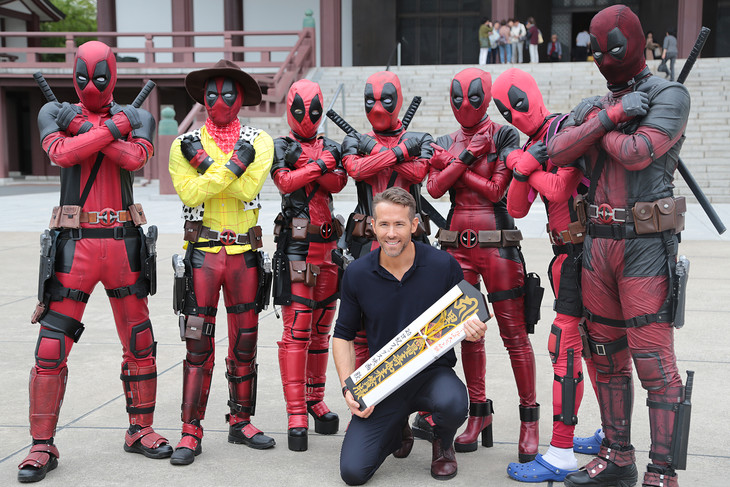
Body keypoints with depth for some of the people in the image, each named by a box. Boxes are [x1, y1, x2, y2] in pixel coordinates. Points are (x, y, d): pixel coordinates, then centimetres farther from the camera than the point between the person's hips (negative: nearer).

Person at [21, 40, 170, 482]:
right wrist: (111, 127, -11)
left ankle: (141, 430, 24)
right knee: (51, 347, -5)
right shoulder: (56, 114, 8)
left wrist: (84, 128, -12)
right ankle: (43, 446, 7)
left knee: (140, 344, 7)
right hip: (75, 245, -1)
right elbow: (62, 152, -13)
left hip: (123, 245, 2)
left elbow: (136, 159, -12)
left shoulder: (136, 118, 9)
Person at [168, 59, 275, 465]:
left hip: (245, 252, 2)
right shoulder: (186, 144, 4)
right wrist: (232, 163, -18)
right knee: (198, 343, -3)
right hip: (203, 252, -1)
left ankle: (241, 421, 21)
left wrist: (207, 164, -17)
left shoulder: (259, 142, 5)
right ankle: (192, 432, 5)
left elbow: (247, 189, -11)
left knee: (245, 340, 8)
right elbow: (191, 194, -12)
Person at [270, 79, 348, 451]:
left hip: (327, 246, 5)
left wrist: (310, 164, -16)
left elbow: (337, 184, -2)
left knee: (321, 328, 11)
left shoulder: (328, 147, 17)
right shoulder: (281, 147, 5)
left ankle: (315, 400, 22)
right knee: (296, 330, -9)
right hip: (296, 246, -5)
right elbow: (285, 182, -14)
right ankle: (296, 414, -7)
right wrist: (318, 165, -15)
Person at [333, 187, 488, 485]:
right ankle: (398, 429, 23)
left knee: (452, 403, -37)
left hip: (433, 372, -1)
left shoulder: (443, 266, -8)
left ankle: (443, 443, 4)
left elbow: (469, 321, 5)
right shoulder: (357, 274, -4)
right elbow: (343, 335, 7)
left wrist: (474, 332, -21)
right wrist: (348, 388, -7)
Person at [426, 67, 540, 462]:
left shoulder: (504, 136, 0)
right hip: (457, 244, 4)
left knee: (514, 333, -3)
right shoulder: (446, 143, 13)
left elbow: (496, 189, -10)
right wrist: (466, 155, -9)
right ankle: (478, 414, 20)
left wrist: (452, 163, -6)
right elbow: (434, 188, -2)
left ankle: (529, 418, 7)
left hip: (496, 244, -4)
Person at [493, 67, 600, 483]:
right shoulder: (532, 144, 15)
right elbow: (516, 209, 9)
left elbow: (558, 190, -20)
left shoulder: (564, 128, -11)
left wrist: (525, 165, -5)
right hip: (570, 252, 10)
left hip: (583, 250, -10)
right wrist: (523, 170, -8)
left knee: (565, 344, -9)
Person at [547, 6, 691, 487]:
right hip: (598, 243, 7)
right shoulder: (593, 105, 15)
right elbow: (559, 151, -2)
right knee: (608, 357, 13)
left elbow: (637, 152, -17)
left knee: (654, 362, -7)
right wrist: (608, 117, -10)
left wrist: (599, 132, -1)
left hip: (645, 246, -6)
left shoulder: (669, 95, -2)